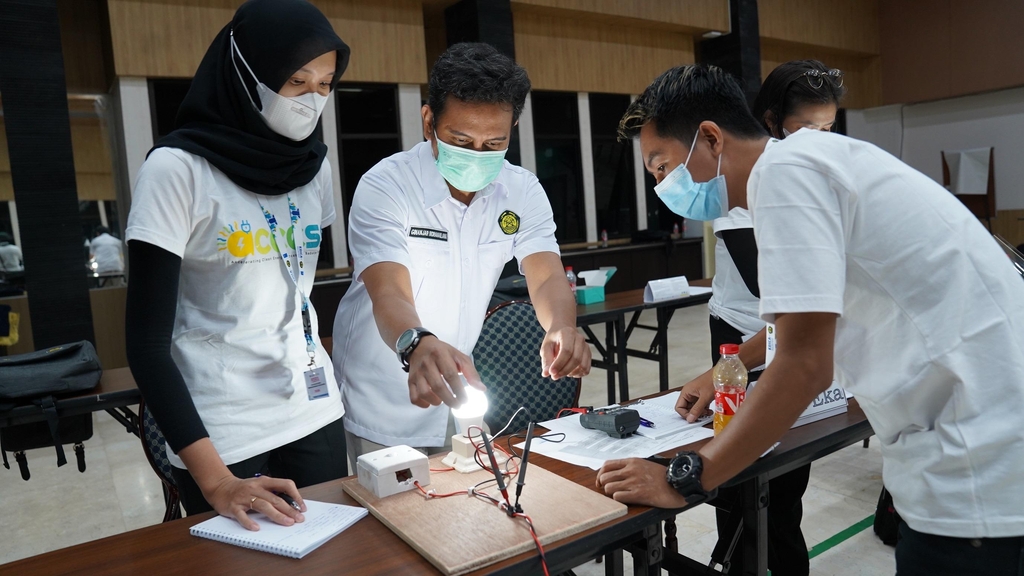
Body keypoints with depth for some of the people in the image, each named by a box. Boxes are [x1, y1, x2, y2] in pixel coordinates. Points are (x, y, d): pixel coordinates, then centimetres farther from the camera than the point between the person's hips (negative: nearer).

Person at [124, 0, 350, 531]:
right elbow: (147, 341, -14)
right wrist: (215, 481, -21)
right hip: (220, 431, -5)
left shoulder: (313, 164, 3)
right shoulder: (178, 168, -13)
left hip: (314, 411, 5)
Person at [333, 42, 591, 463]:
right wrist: (417, 346, -55)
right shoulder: (384, 186, -22)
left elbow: (547, 277, -17)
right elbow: (389, 297, -32)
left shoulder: (523, 191, -8)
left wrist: (562, 328, -40)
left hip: (455, 395, 4)